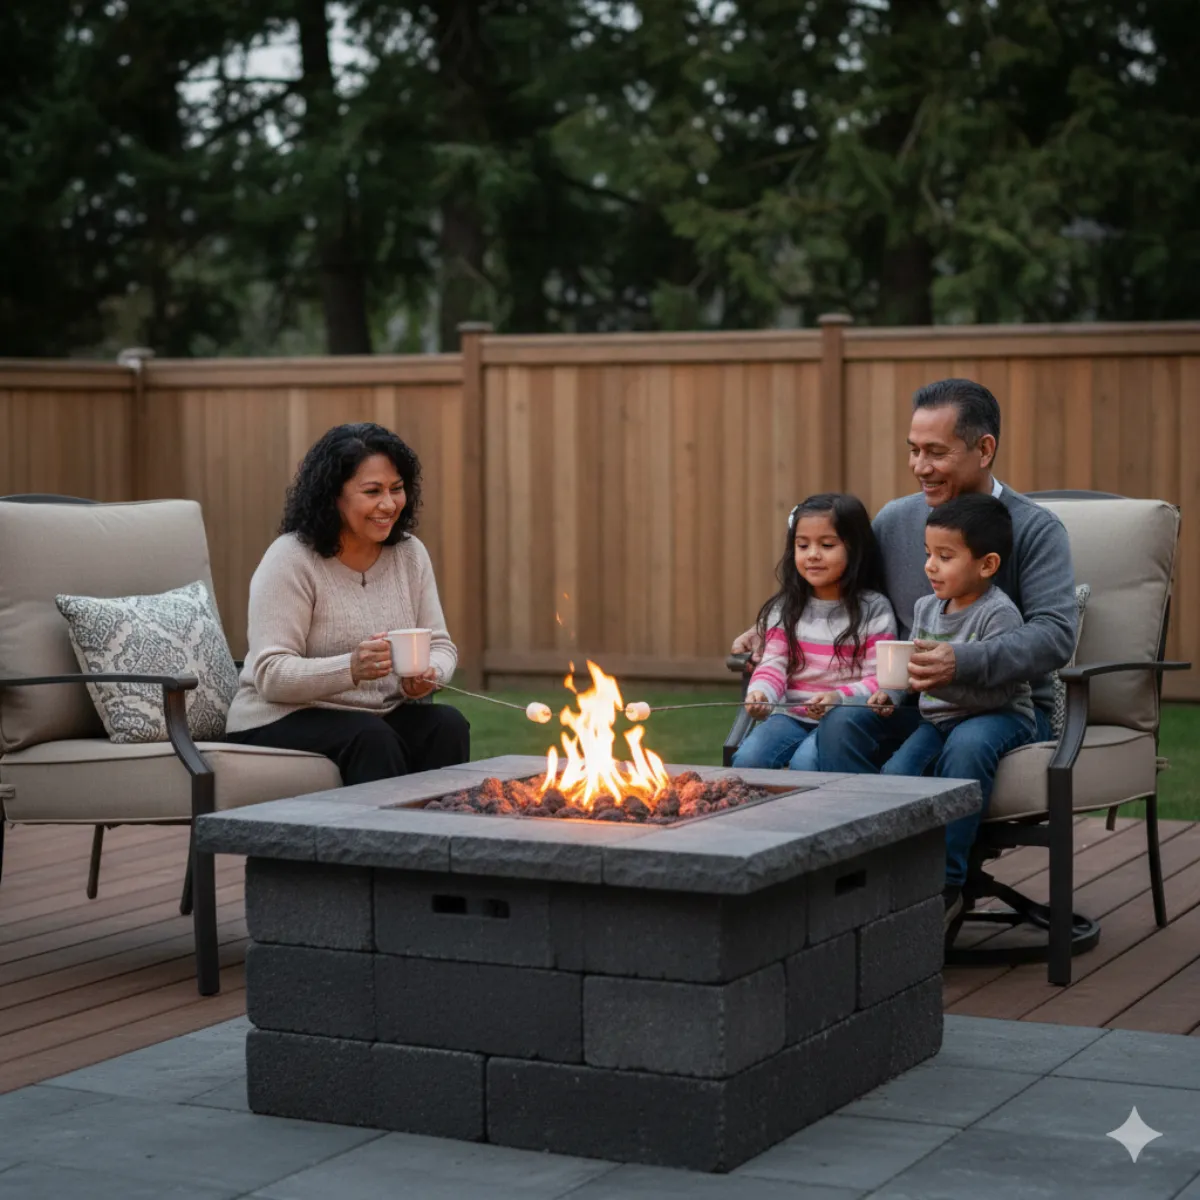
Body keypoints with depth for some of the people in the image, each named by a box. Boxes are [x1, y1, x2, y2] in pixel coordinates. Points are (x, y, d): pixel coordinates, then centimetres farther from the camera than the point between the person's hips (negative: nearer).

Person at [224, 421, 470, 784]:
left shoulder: (410, 554, 5)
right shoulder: (290, 560, -12)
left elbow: (440, 645, 6)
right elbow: (270, 675, -19)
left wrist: (428, 674, -19)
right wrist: (351, 669, -36)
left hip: (381, 716, 5)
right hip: (282, 720, -5)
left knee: (448, 724, -24)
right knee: (373, 738, -33)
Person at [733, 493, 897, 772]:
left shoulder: (873, 611, 1)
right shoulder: (785, 609, 12)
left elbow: (879, 680, -4)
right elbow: (772, 666, 4)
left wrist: (838, 698, -23)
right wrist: (759, 694, -19)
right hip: (793, 715, 4)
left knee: (805, 762, -31)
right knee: (747, 758, -23)